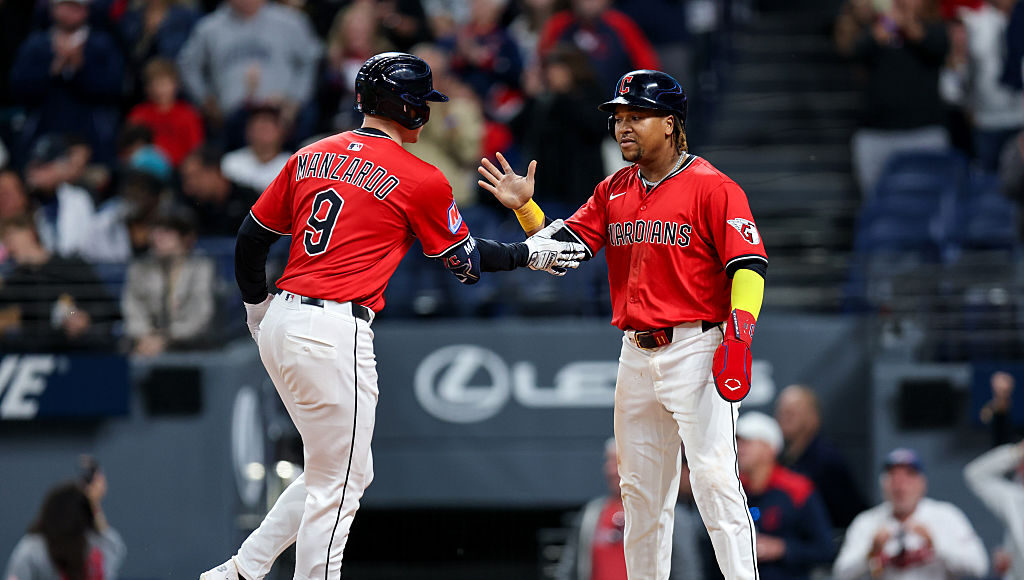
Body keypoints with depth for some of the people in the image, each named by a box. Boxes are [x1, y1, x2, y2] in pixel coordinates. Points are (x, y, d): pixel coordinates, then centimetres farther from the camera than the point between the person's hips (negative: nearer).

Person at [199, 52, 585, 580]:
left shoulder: (310, 157, 13)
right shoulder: (420, 179, -5)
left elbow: (250, 240, 16)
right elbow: (467, 263, 7)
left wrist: (259, 312, 29)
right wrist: (530, 254, 23)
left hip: (280, 326, 8)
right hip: (333, 337, -8)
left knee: (341, 473, 18)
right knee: (336, 486, 0)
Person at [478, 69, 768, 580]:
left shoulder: (712, 187, -6)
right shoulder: (613, 192, 14)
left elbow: (749, 265, -12)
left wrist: (737, 337, -23)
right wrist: (525, 207, -5)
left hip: (695, 349, -7)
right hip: (636, 357, 7)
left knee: (715, 478, -15)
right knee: (640, 490, 11)